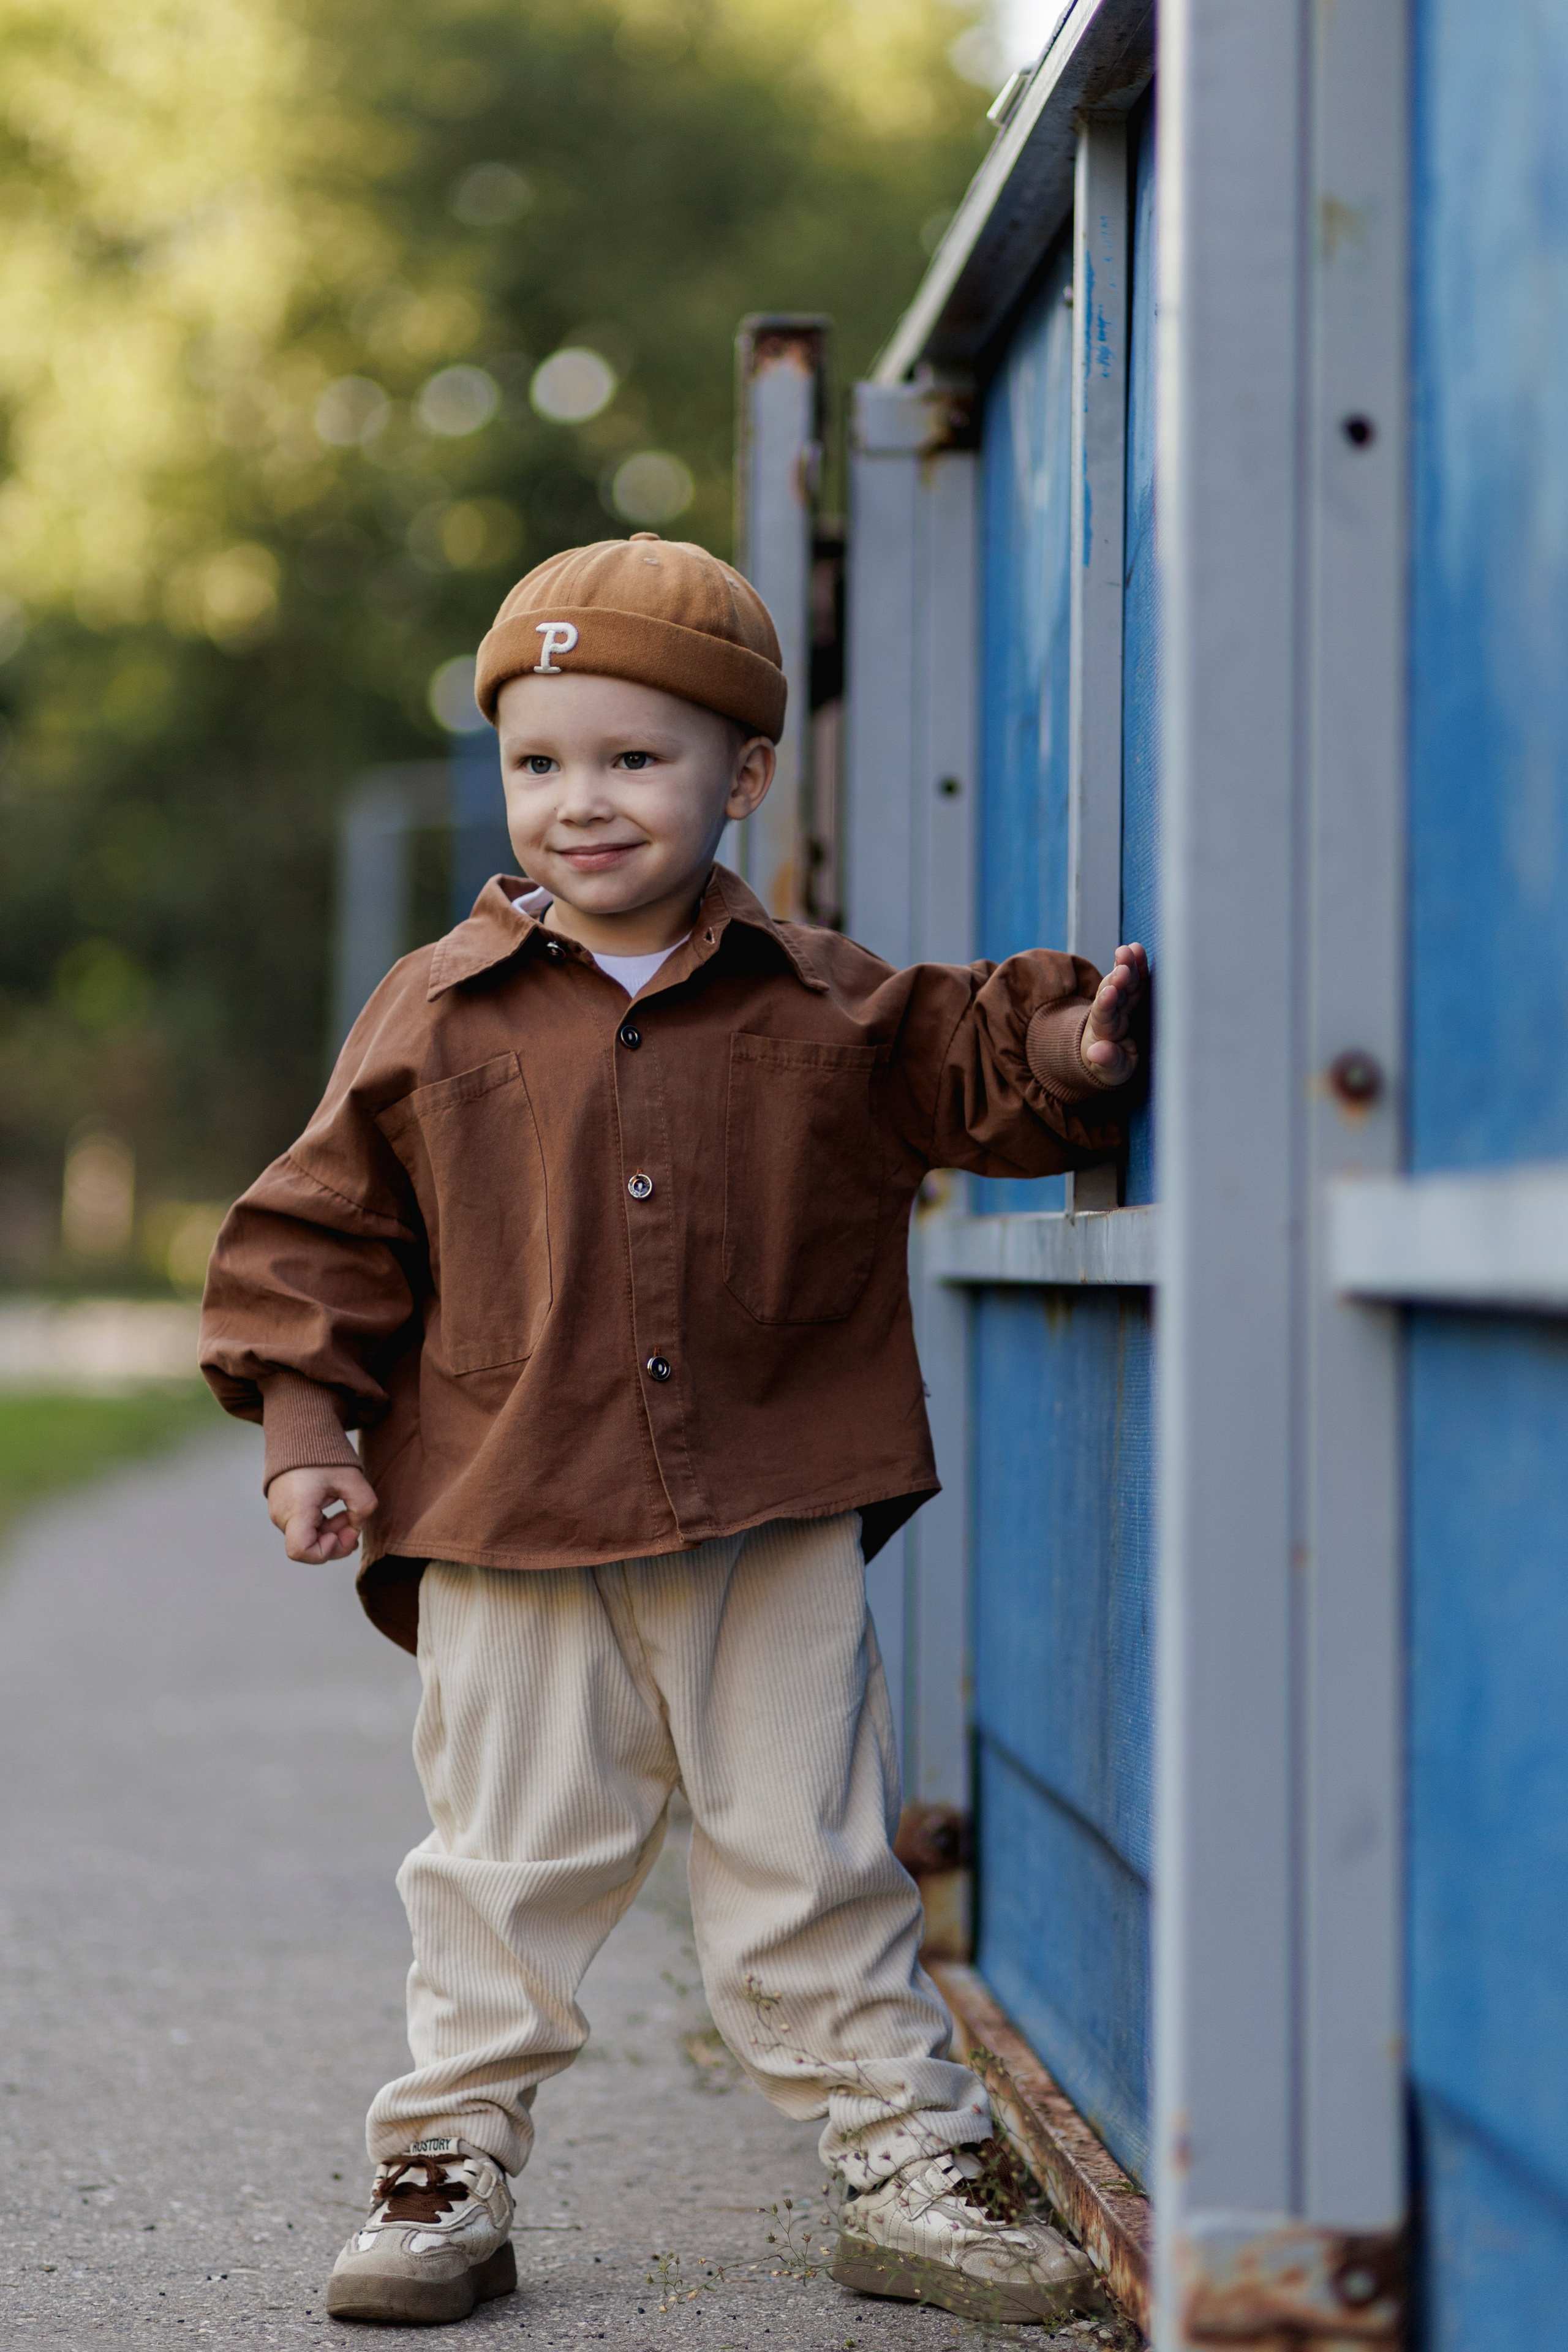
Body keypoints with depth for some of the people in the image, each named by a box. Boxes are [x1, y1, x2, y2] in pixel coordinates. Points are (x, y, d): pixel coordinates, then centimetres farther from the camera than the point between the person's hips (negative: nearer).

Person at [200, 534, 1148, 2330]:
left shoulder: (825, 1008, 3)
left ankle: (906, 2161, 18)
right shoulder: (436, 1015, 2)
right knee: (502, 1872, 7)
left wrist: (1062, 1053, -9)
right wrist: (304, 1428, -1)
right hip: (505, 1530, 0)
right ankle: (449, 2169, 20)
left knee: (812, 1866, 7)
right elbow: (325, 1231, 6)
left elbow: (971, 1082, 13)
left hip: (777, 1531, 0)